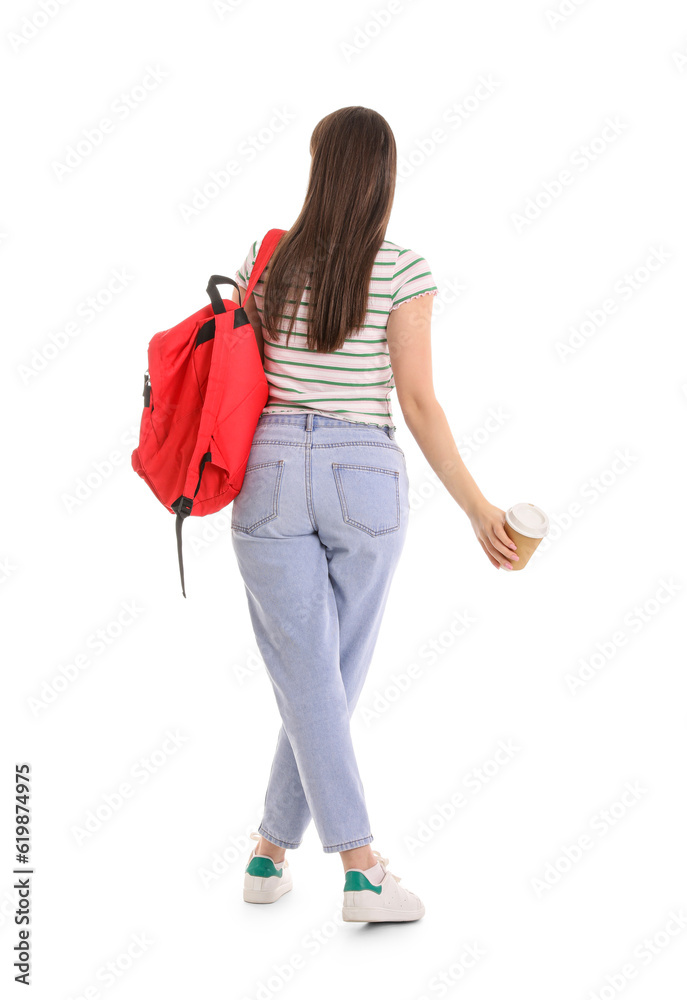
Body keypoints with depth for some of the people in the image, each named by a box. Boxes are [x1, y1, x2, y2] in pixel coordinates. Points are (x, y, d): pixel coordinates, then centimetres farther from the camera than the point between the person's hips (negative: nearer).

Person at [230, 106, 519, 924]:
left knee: (307, 679, 3)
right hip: (364, 480, -1)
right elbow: (418, 404, -9)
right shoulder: (403, 275, -5)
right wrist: (476, 507, -4)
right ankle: (271, 847, 23)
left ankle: (360, 868, -3)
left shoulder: (264, 261, 2)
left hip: (271, 473, 1)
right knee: (335, 677, 13)